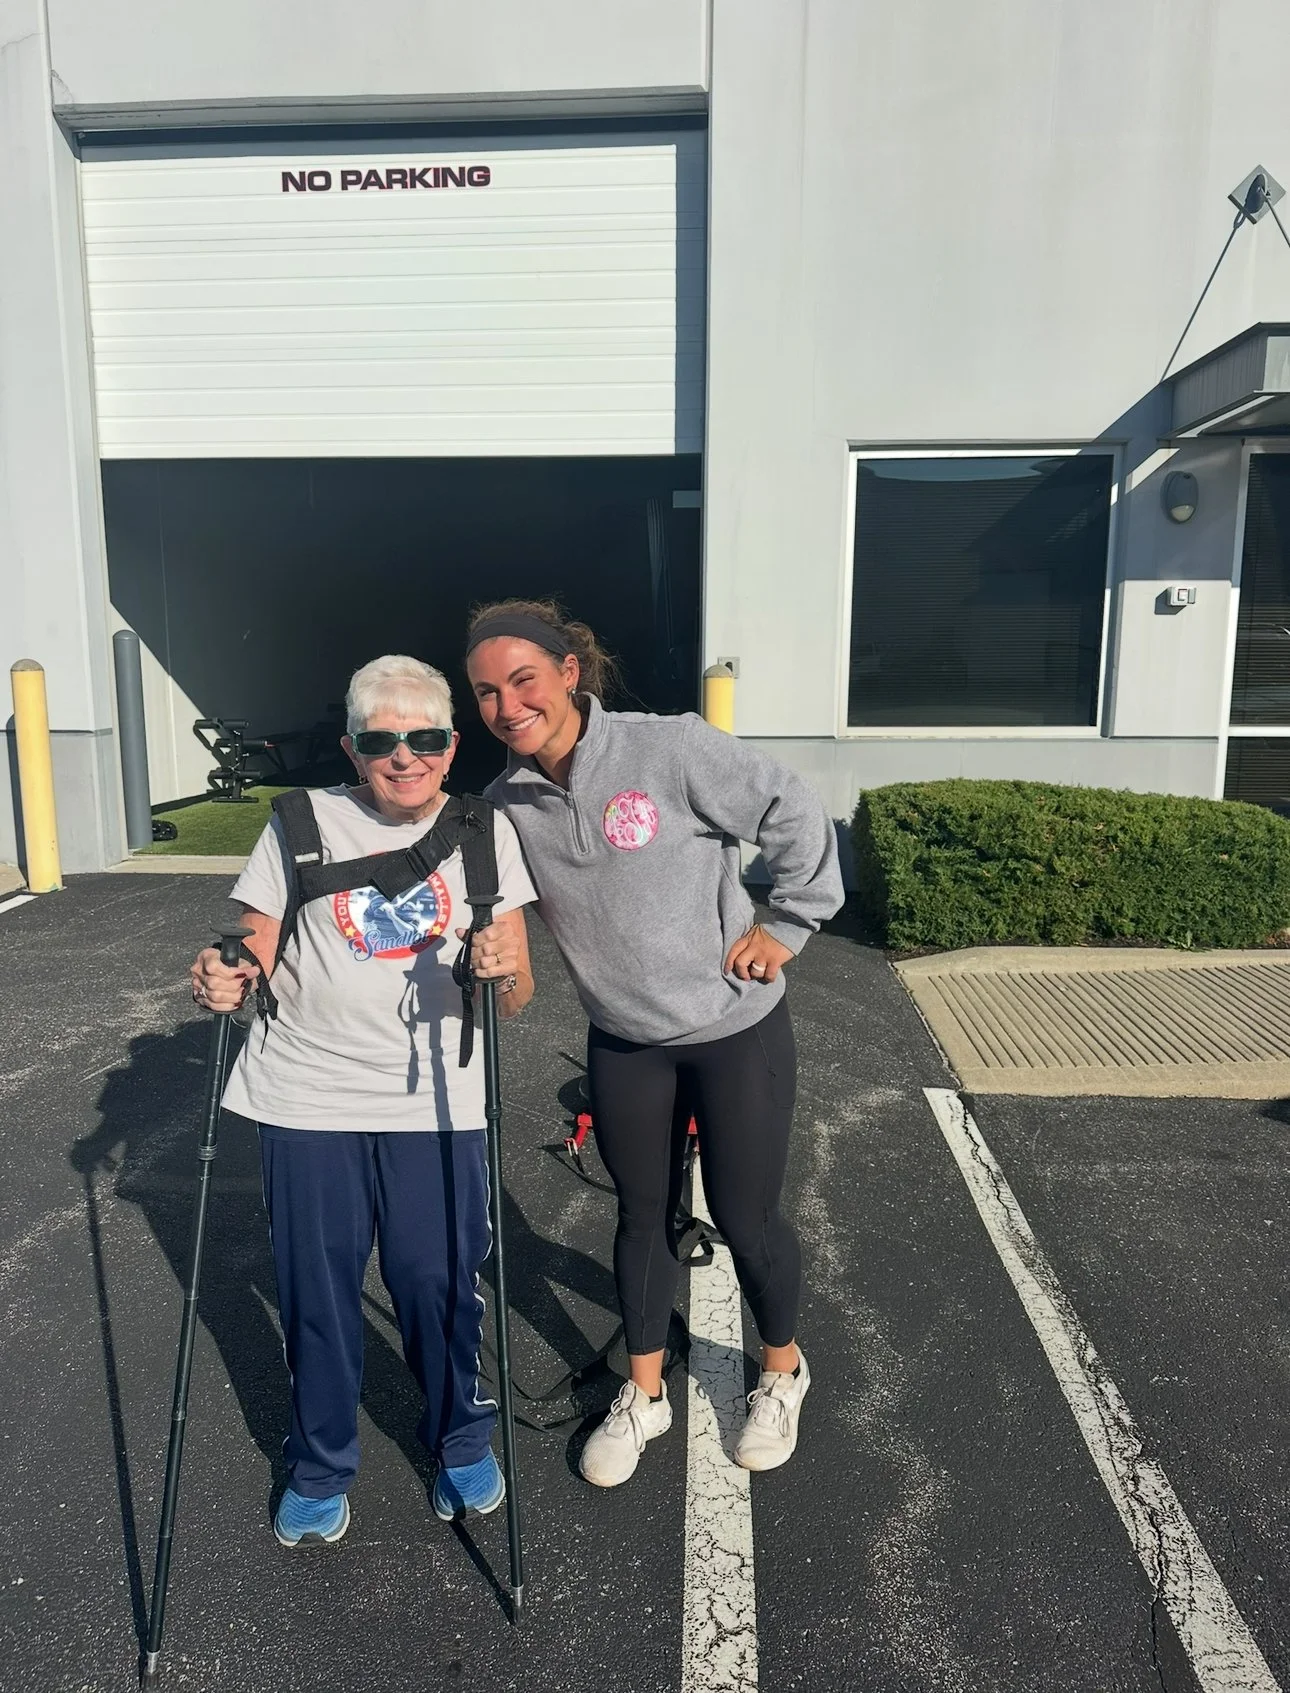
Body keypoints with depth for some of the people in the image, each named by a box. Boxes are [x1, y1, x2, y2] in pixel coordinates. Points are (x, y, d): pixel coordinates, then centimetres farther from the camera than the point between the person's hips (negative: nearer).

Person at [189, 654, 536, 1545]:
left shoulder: (486, 832, 0)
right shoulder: (304, 823, -2)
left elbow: (516, 999, -1)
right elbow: (256, 959, 4)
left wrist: (505, 970, -24)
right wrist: (226, 981, -19)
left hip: (434, 1102, 0)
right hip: (308, 1100, 1)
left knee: (440, 1283, 6)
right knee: (316, 1292, 12)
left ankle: (463, 1442, 37)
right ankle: (319, 1470, 39)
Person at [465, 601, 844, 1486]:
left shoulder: (672, 748, -21)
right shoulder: (504, 804, -5)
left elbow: (798, 816, -14)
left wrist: (786, 927, -11)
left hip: (737, 1029, -4)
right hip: (624, 1043, 4)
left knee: (744, 1216, 10)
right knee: (644, 1214, 18)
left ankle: (783, 1373, 41)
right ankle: (644, 1393, 41)